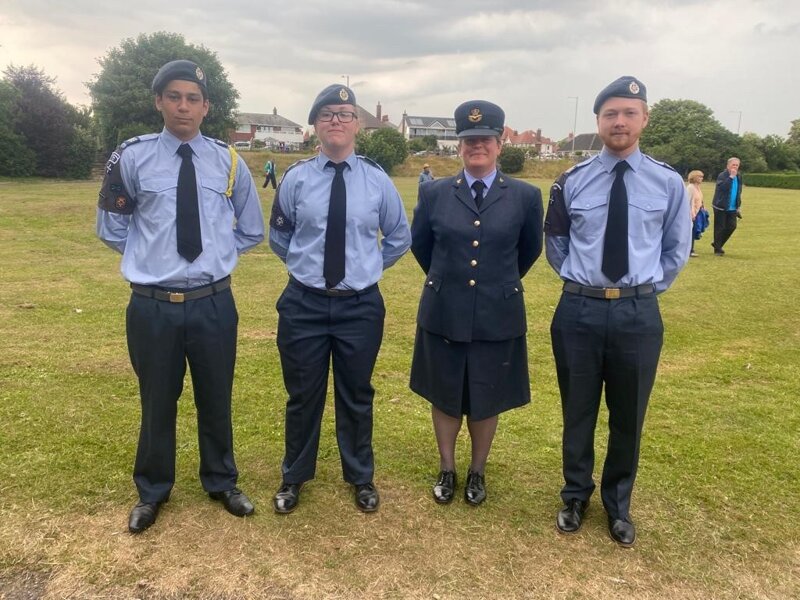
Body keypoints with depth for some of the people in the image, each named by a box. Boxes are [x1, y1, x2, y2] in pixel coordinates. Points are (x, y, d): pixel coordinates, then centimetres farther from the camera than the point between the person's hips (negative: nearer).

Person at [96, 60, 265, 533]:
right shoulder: (132, 158, -3)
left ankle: (222, 482, 38)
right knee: (157, 401, 15)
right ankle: (153, 491, 37)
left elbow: (252, 229, 13)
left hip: (214, 302, 1)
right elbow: (111, 227, 9)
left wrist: (217, 254, 7)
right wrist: (149, 255, 4)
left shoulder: (228, 161, 1)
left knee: (216, 399, 16)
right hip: (153, 304, -1)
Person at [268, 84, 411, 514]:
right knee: (302, 396, 12)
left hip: (361, 306, 0)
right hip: (304, 304, 0)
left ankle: (361, 478, 34)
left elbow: (399, 238, 13)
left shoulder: (377, 180, -2)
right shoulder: (296, 178, -3)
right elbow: (279, 238, 13)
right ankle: (294, 478, 34)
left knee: (356, 397, 14)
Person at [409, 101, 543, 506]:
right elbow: (419, 244, 13)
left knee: (486, 401, 13)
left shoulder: (526, 196, -3)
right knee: (444, 397, 14)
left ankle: (477, 472, 35)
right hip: (443, 314, 1)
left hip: (497, 317, 0)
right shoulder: (435, 193, -1)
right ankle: (446, 470, 34)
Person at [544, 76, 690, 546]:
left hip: (639, 313, 0)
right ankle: (576, 496, 37)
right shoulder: (572, 182, 0)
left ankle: (619, 505, 37)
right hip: (579, 309, 0)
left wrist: (649, 287, 4)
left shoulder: (669, 183, -1)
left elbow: (677, 249, 10)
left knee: (629, 416, 13)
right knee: (579, 411, 13)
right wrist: (578, 278, 7)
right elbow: (555, 243, 14)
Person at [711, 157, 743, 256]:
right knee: (719, 228, -1)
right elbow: (722, 187, -29)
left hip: (732, 208, 6)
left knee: (732, 226, 1)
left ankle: (717, 243, 20)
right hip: (720, 207, -6)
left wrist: (738, 206, 16)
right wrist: (731, 177, -26)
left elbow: (739, 192, 20)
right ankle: (717, 249, 8)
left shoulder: (738, 177, 11)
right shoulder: (722, 176, -10)